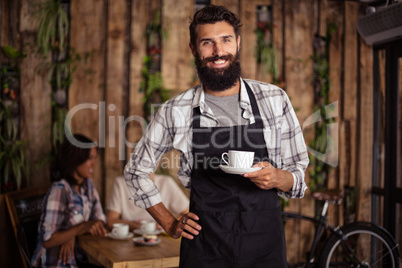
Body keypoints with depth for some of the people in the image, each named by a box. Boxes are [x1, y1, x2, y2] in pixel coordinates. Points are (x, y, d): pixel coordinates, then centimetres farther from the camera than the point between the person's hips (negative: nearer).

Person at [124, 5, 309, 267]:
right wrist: (169, 224, 5)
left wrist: (277, 178, -19)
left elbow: (299, 174, 3)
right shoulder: (175, 111, -4)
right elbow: (136, 170, 9)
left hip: (265, 245, 1)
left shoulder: (275, 100, -3)